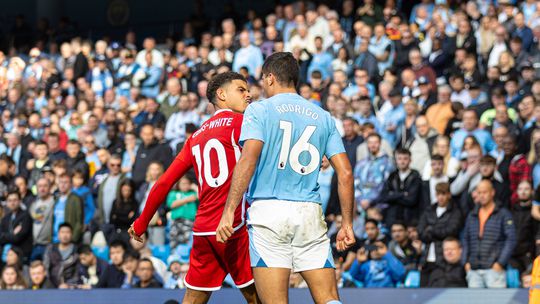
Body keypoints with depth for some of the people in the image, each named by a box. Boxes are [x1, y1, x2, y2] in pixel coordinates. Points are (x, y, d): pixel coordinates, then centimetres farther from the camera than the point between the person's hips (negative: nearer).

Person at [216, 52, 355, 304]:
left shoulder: (259, 110, 2)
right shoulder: (323, 117, 15)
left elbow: (248, 160, -13)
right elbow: (345, 173, 9)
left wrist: (228, 212, -15)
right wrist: (347, 223, 14)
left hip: (268, 210, -3)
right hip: (310, 214, 4)